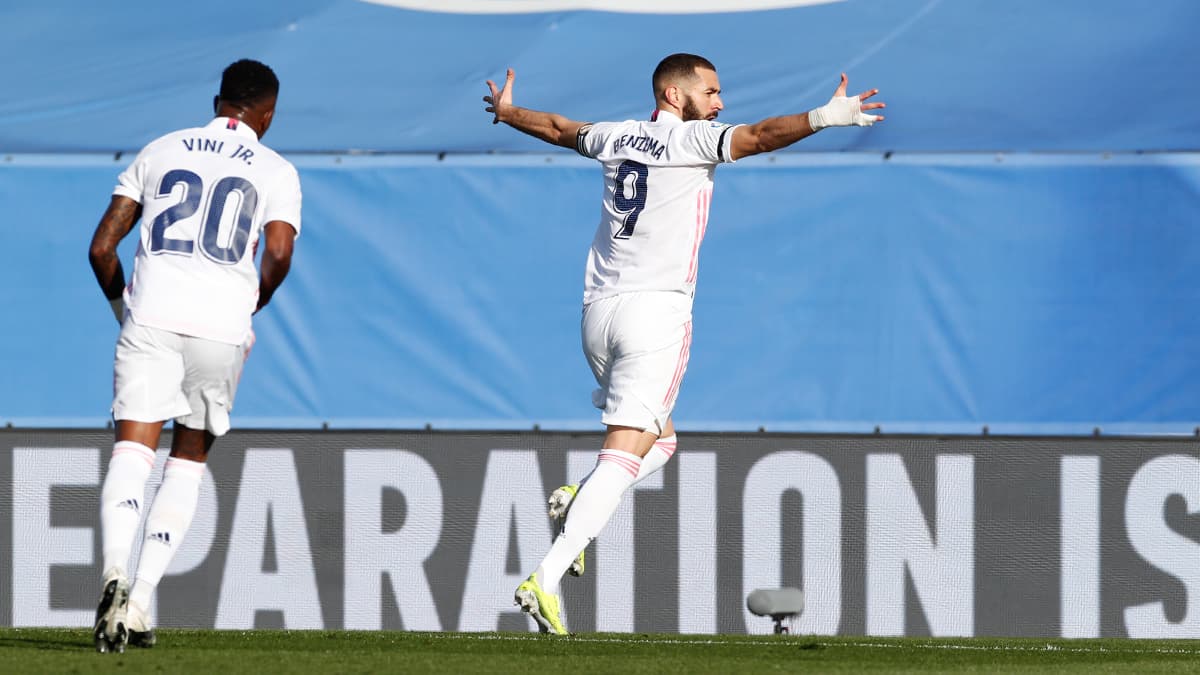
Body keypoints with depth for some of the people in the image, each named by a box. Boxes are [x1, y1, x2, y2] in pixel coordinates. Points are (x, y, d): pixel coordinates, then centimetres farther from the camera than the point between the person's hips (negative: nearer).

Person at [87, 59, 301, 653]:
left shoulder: (161, 151, 17)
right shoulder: (275, 171, 12)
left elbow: (102, 247, 12)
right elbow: (278, 253, -6)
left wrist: (123, 305, 27)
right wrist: (253, 302, 13)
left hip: (152, 315, 0)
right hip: (222, 325, 0)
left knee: (132, 452, -4)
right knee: (188, 459, 14)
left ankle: (116, 572, -31)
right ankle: (141, 601, 2)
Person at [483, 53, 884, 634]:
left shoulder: (615, 138, 15)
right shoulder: (692, 140, -3)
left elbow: (555, 127, 33)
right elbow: (759, 136, -20)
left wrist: (505, 112, 52)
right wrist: (824, 118, -29)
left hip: (599, 309, 8)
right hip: (657, 311, -8)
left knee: (659, 439, 23)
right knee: (623, 458, -12)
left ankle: (577, 500, -2)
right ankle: (546, 579, -25)